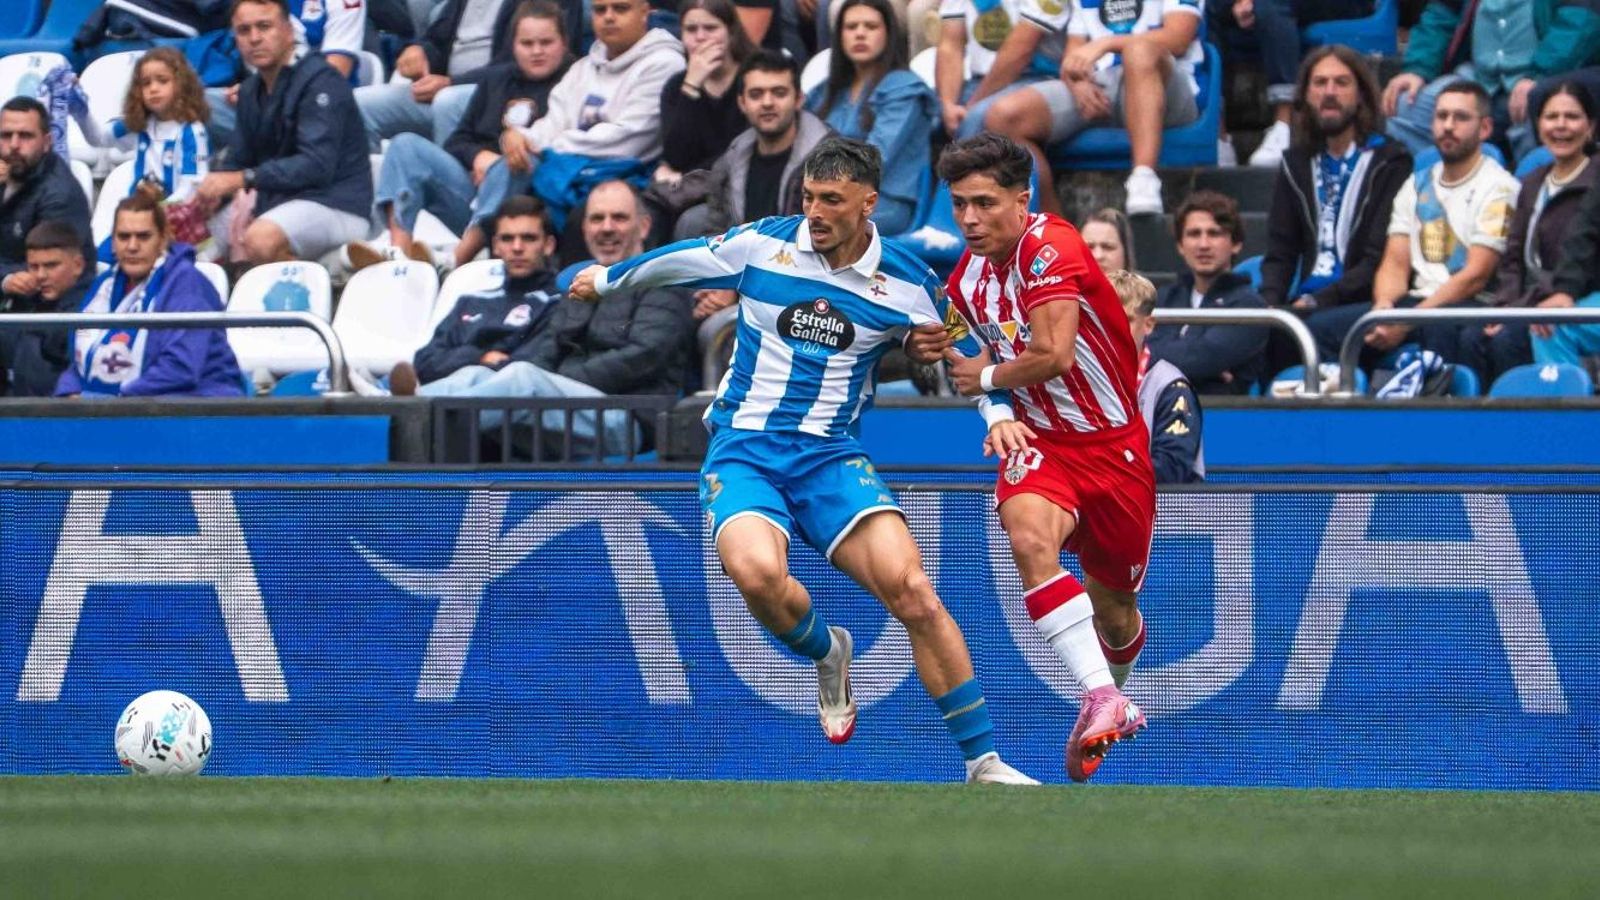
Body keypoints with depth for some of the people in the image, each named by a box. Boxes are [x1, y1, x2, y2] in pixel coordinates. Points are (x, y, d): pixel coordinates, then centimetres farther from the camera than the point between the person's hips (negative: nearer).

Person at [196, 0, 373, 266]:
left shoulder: (320, 81, -13)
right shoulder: (251, 91, 12)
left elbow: (318, 165, -23)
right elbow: (238, 162, 12)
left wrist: (243, 179, -28)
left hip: (336, 205, -8)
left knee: (260, 240, -35)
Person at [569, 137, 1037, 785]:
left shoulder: (907, 283, 0)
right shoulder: (763, 244, 0)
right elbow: (673, 260, 19)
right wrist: (607, 279, 33)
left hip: (831, 457, 0)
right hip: (741, 453, 0)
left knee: (909, 588, -23)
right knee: (756, 571, -34)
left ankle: (983, 761, -13)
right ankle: (826, 652, 3)